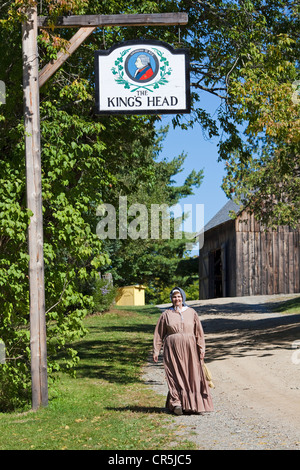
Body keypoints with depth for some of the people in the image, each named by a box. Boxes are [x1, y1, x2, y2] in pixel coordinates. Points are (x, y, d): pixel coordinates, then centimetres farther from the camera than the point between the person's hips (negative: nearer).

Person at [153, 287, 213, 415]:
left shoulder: (191, 313, 9)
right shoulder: (166, 314, 7)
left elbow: (199, 332, 10)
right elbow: (159, 333, 9)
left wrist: (201, 348, 2)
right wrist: (156, 350, 4)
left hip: (189, 349, 1)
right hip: (172, 349, -1)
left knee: (193, 376, 0)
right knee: (176, 377, -7)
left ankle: (195, 404, 5)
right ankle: (177, 403, -8)